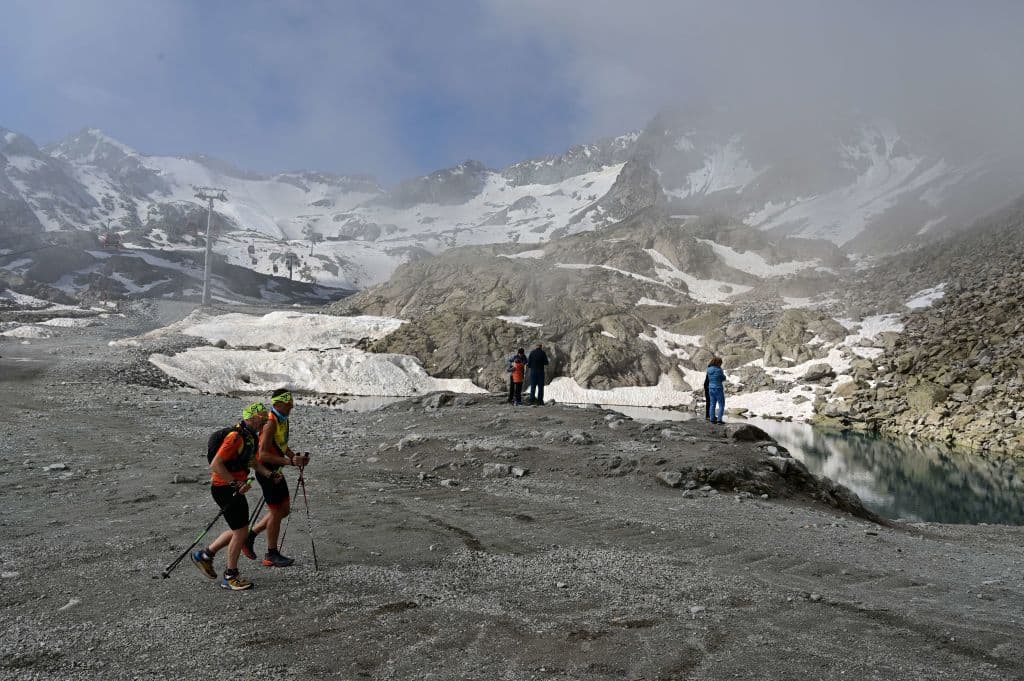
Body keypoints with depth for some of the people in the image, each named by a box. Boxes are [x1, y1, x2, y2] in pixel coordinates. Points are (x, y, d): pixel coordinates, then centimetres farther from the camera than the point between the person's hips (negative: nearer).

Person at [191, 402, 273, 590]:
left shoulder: (252, 437, 8)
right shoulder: (236, 437, -23)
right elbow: (215, 465, -26)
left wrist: (268, 473, 8)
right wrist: (236, 483, -25)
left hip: (235, 488, 10)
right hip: (224, 488, -10)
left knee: (239, 530, 17)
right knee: (241, 532, -4)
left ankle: (204, 555, 33)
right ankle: (230, 577, 10)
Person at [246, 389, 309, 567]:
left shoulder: (283, 420, 8)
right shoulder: (270, 423, -22)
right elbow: (263, 454, -27)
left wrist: (295, 457, 5)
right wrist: (289, 461, -29)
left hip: (276, 471, 9)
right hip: (266, 471, -9)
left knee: (284, 509, 15)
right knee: (277, 512, 1)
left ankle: (251, 534, 27)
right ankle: (271, 555, 17)